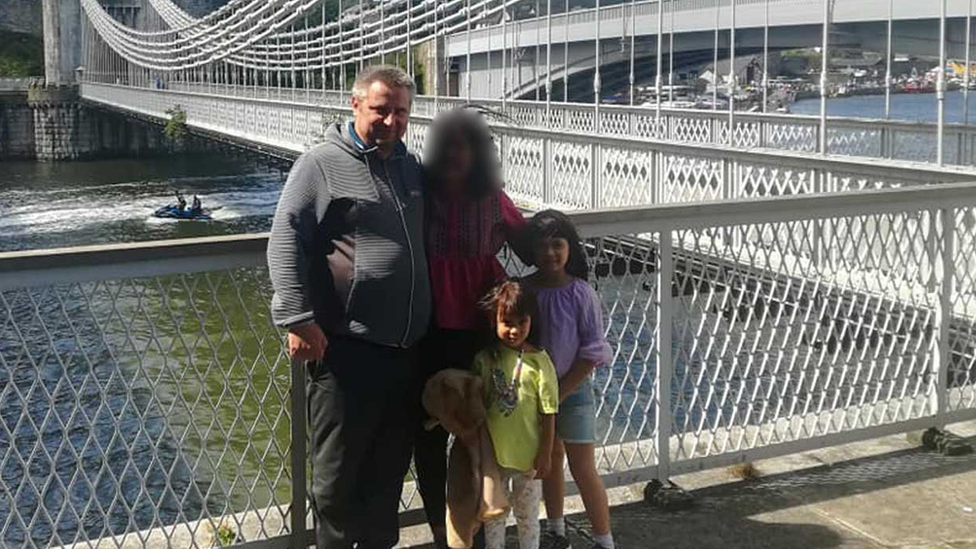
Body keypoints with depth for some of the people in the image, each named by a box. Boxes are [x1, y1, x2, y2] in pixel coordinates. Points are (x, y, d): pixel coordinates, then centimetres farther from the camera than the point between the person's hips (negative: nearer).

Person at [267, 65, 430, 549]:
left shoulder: (412, 169, 16)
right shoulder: (322, 165, -4)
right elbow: (285, 242, -11)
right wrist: (298, 319, -19)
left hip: (405, 351, 6)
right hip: (346, 350, -6)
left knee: (389, 470, 17)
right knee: (339, 473, 3)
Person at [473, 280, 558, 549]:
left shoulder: (538, 361, -11)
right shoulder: (484, 359, -2)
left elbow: (548, 413, -9)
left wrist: (545, 454, -9)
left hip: (527, 456, -3)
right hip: (492, 454, 3)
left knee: (527, 516, 13)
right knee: (493, 514, 16)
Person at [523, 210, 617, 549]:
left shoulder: (580, 293, -14)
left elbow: (593, 352, -12)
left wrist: (560, 392, -13)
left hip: (574, 391, -4)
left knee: (583, 469, -1)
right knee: (550, 461, 19)